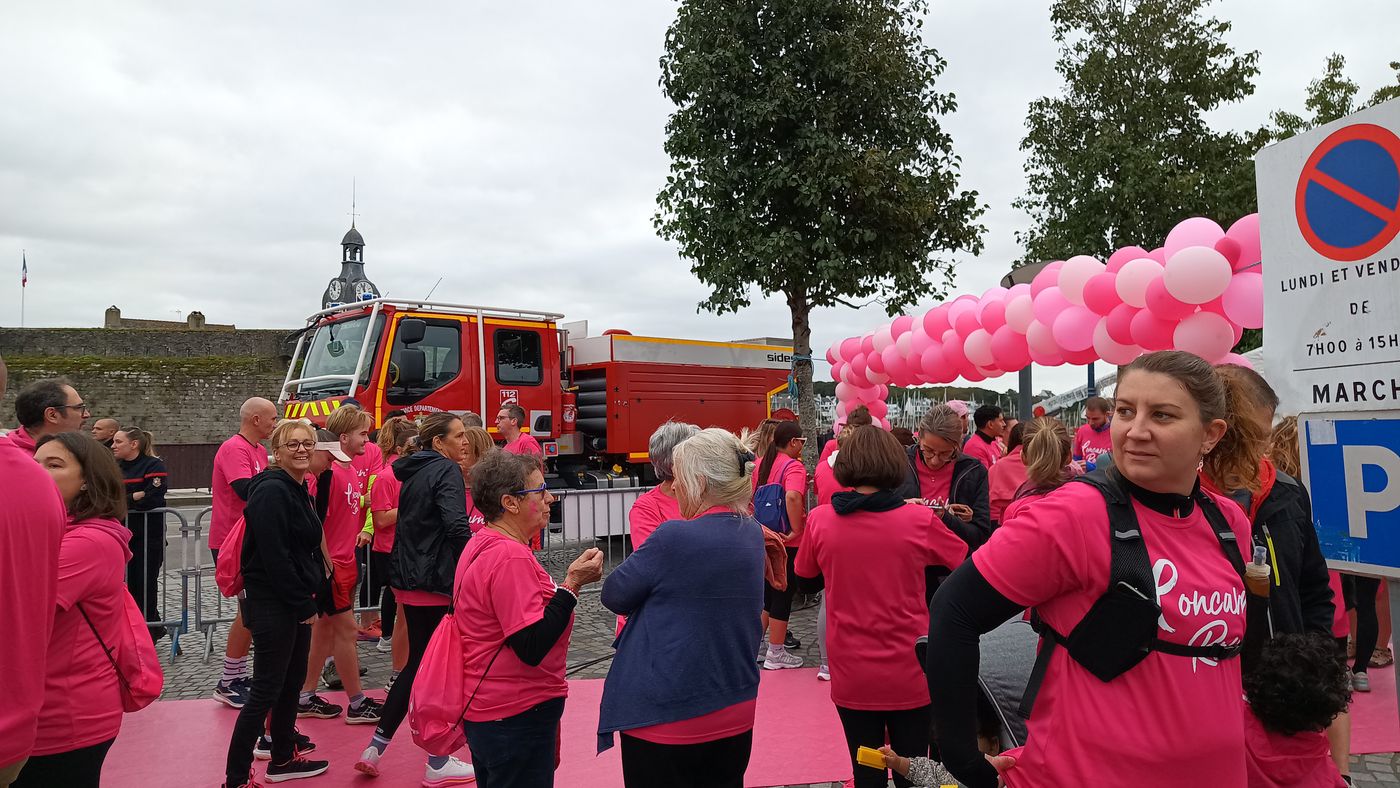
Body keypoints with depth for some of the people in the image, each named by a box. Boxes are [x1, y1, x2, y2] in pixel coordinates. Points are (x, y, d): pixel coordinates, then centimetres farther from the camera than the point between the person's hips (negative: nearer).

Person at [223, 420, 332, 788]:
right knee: (266, 690, -4)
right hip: (272, 603, -10)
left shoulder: (299, 489, 12)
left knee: (293, 681, 18)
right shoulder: (271, 491, -17)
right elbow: (274, 557, -22)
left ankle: (283, 758, 32)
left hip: (296, 602, 10)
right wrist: (304, 605, -16)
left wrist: (309, 599, 10)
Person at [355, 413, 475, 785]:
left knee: (417, 662, 20)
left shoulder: (413, 471, 13)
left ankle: (375, 749, 23)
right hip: (435, 581, -8)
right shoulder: (447, 471, -14)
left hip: (408, 579, 9)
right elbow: (456, 525, -26)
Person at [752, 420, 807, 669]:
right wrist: (796, 530, -25)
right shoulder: (794, 466, -17)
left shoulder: (762, 464, 6)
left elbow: (751, 497, 13)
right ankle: (776, 654, 14)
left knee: (768, 591, 21)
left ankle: (757, 645, 29)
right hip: (787, 542, -7)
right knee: (783, 595, 4)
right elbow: (792, 497, -35)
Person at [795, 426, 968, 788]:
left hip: (850, 676, 1)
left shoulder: (819, 520, -10)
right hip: (909, 674, -1)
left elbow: (805, 571, 10)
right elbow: (965, 559, 6)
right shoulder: (920, 519, -13)